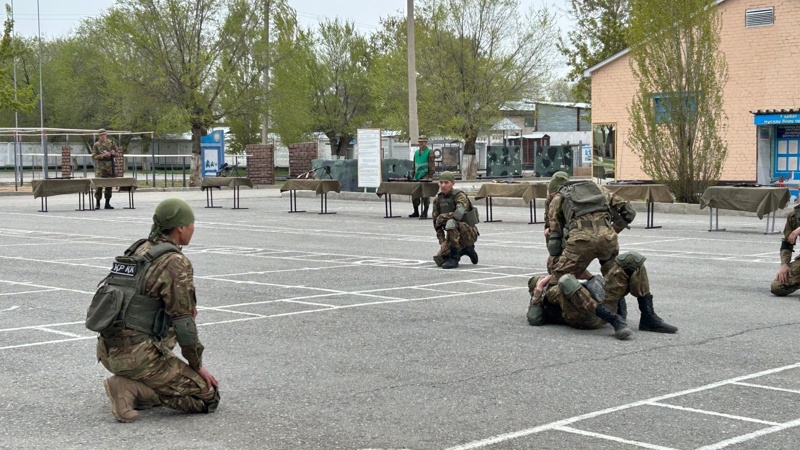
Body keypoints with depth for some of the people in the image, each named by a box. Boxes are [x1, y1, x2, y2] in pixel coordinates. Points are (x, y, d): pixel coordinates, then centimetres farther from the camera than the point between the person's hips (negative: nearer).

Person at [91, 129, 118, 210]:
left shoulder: (111, 143, 11)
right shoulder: (96, 145, 4)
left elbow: (116, 154, 15)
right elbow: (93, 156, -2)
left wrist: (113, 153, -8)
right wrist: (103, 155, -15)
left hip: (110, 166, 3)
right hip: (101, 167, -3)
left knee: (109, 185, 5)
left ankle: (107, 203, 12)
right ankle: (97, 203, -3)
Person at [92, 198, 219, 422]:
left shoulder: (138, 249, 14)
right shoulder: (176, 263, -11)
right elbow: (183, 323, -11)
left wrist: (185, 307, 16)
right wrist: (198, 366, 2)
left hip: (108, 350, 8)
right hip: (137, 355, -8)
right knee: (208, 397, 1)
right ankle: (132, 389, -10)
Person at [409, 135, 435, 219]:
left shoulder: (429, 152, -2)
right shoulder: (416, 152, 16)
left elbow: (432, 166, -7)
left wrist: (430, 176, -14)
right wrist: (412, 175, 14)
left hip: (425, 176, -6)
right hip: (417, 177, 6)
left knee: (425, 195, -9)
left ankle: (425, 213, -5)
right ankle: (416, 212, 17)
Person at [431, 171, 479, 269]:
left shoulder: (460, 196, -17)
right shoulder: (438, 199, 2)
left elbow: (459, 214, -36)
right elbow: (436, 223, 3)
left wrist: (442, 217, -21)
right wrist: (442, 241, -7)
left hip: (469, 234, -7)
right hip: (455, 235, 7)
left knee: (451, 223, -35)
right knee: (439, 260, -5)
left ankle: (453, 258, -25)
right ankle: (466, 249, 18)